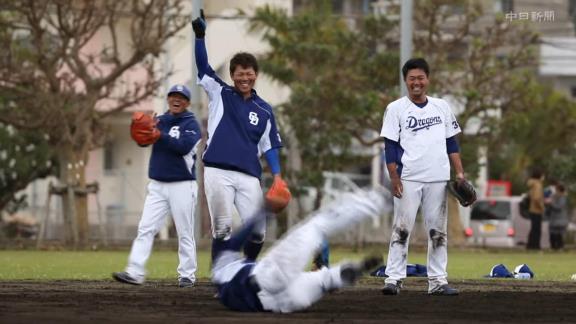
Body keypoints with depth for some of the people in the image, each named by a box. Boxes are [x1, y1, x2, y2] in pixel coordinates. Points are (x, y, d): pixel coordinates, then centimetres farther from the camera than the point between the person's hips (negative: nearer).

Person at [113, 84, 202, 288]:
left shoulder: (191, 124, -3)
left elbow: (185, 146, -19)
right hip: (157, 185, 4)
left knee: (185, 233, 1)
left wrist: (160, 136, -24)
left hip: (182, 185, -4)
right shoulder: (160, 121, 12)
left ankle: (187, 275, 10)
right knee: (145, 229, -5)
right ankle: (135, 273, -10)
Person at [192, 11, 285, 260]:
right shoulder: (219, 94, 8)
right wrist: (200, 35, -19)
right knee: (222, 229, -5)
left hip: (249, 176, 2)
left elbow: (269, 147, 13)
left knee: (257, 230, -3)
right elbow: (202, 65, -4)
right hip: (218, 172, -2)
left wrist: (277, 177, -1)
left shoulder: (264, 110, 12)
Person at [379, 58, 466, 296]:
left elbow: (451, 142, 15)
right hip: (408, 178, -4)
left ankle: (437, 281, 9)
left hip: (438, 178, 4)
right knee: (401, 229, -7)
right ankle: (394, 279, -6)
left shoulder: (441, 107, 12)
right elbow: (390, 146, -1)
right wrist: (394, 177, -10)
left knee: (438, 231, 5)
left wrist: (459, 172, 6)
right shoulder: (396, 109, 2)